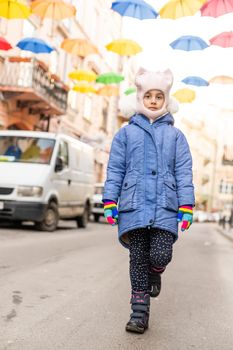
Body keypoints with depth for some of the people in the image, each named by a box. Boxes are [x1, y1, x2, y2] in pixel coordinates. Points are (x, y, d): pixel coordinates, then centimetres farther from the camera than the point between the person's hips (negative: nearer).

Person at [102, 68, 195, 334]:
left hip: (165, 206, 0)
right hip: (133, 205, 0)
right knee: (137, 259, 2)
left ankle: (154, 273, 25)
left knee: (161, 255, -12)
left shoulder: (175, 135, 12)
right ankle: (140, 311, 15)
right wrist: (109, 202, -2)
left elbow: (183, 172, 7)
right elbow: (114, 170, 7)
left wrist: (186, 207, -2)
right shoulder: (126, 134, 11)